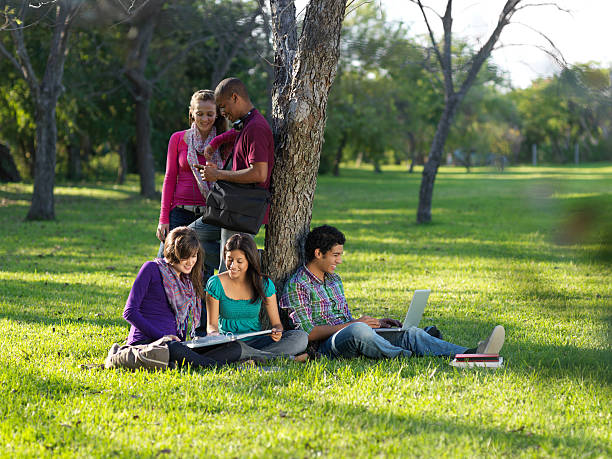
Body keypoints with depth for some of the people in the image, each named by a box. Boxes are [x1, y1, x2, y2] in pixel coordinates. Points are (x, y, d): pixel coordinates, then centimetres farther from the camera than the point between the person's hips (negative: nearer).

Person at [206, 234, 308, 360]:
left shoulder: (264, 284, 0)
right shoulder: (215, 284, -4)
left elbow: (276, 323, 2)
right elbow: (212, 324, -3)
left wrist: (277, 332, -23)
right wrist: (214, 334, -28)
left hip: (256, 342, 1)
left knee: (301, 337, -21)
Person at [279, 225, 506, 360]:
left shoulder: (334, 280, 24)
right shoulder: (297, 286, -4)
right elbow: (307, 333, -12)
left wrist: (374, 323, 11)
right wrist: (352, 324, -13)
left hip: (356, 336, 7)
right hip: (327, 345, -7)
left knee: (411, 332, -14)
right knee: (357, 330, -41)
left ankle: (471, 354, -33)